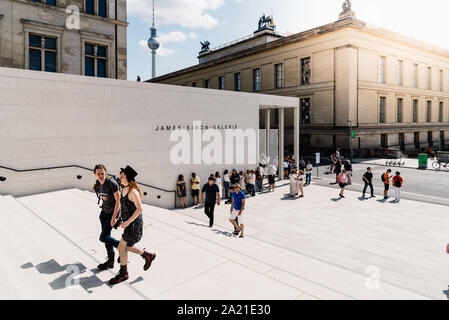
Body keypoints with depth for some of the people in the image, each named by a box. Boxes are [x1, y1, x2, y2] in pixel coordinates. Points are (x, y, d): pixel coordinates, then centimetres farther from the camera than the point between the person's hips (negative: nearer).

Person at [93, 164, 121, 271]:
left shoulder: (111, 182, -24)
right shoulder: (98, 183, -3)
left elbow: (118, 200, -22)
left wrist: (114, 217, -22)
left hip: (113, 212, -7)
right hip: (104, 212, 7)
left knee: (103, 238, -7)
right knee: (106, 236, 12)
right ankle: (111, 260, 25)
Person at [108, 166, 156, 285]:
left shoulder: (133, 191, -20)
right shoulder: (123, 190, 7)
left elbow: (139, 209, -23)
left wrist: (128, 222, -24)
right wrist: (119, 218, 14)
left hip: (134, 224, -9)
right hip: (127, 223, 9)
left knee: (122, 247, -2)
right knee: (127, 247, 16)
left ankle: (123, 273, 16)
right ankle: (148, 256, 33)